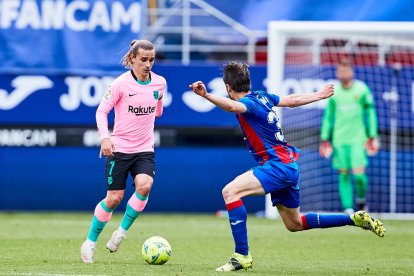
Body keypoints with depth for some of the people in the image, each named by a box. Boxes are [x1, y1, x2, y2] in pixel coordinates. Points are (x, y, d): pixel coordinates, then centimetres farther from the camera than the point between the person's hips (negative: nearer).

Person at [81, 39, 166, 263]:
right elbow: (102, 110, -9)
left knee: (144, 185, -25)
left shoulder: (160, 83, 2)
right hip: (119, 148, -3)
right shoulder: (121, 83, -10)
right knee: (114, 197, -3)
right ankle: (90, 242, 16)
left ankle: (122, 231, -5)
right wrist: (104, 137, -21)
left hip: (144, 148, 3)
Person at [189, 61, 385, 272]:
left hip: (278, 165, -10)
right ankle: (355, 219, 28)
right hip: (288, 166, 10)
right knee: (295, 224, 23)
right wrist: (319, 95, 42)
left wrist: (206, 95, -54)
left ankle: (242, 256, -26)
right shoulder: (261, 97, 11)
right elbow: (292, 100, 25)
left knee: (230, 191, -23)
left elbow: (231, 106, -38)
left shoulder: (249, 102, -14)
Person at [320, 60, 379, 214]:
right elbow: (328, 116, 12)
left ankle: (361, 199, 15)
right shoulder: (334, 92, 5)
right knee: (343, 173, 0)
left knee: (358, 172, -12)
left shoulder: (362, 89, 0)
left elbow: (370, 112, 6)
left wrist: (372, 136, 3)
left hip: (358, 138, -2)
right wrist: (324, 139, 10)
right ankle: (348, 208, 4)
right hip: (339, 139, 2)